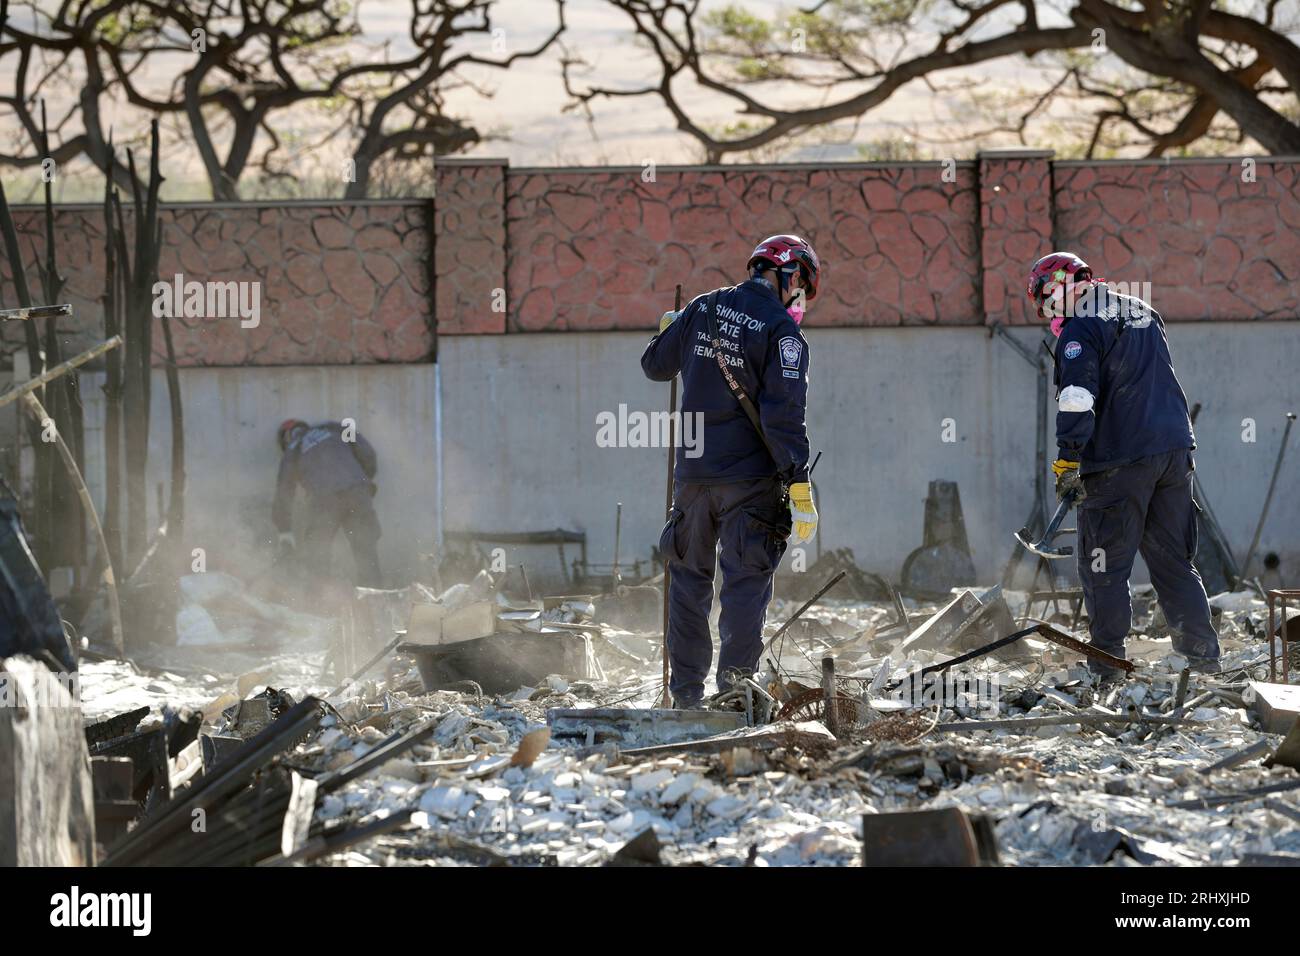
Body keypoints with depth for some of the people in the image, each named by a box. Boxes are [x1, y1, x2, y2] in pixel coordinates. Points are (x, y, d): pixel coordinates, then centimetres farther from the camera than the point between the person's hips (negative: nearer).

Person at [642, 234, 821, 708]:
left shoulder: (702, 309, 5)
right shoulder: (781, 329, -11)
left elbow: (655, 366, 19)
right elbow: (784, 414, -18)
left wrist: (668, 333, 41)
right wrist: (799, 485, -18)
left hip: (694, 473, 5)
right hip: (750, 479, -5)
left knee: (689, 576, 15)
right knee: (746, 582, 0)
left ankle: (685, 690, 16)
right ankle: (734, 688, -4)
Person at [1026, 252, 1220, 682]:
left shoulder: (1081, 329, -9)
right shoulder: (1143, 312, 17)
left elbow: (1078, 398, -19)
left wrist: (1068, 461, -18)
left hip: (1121, 461, -8)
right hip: (1175, 450, 8)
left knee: (1104, 565, 0)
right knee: (1173, 559, 14)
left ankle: (1106, 664, -1)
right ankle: (1202, 651, 11)